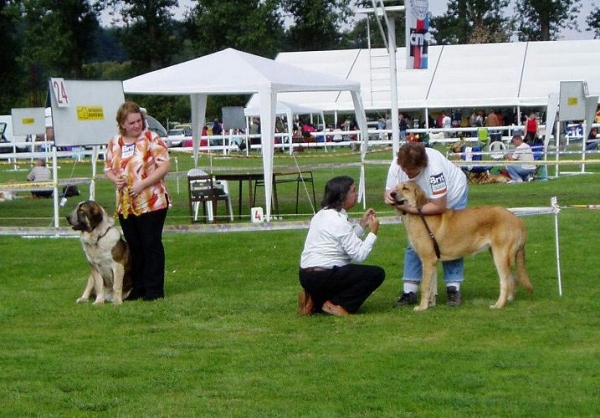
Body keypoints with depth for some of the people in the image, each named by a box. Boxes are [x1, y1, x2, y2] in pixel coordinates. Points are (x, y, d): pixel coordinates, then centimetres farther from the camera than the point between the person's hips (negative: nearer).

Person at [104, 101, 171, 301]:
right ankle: (138, 288, 20)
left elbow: (165, 165, -12)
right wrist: (114, 179, -5)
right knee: (134, 247, 12)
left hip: (151, 203, -5)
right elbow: (108, 168, 18)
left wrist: (143, 183, -19)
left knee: (151, 245, -1)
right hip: (125, 205, 5)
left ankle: (154, 290, 4)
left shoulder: (152, 139, -7)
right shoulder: (114, 143, 9)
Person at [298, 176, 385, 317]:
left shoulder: (323, 214, 13)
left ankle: (316, 301, 12)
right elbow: (359, 254, -16)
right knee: (377, 273, -9)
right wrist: (373, 233, -5)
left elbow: (348, 241, 17)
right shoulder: (338, 221, -16)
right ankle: (335, 304, -10)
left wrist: (362, 224, 12)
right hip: (322, 277, -10)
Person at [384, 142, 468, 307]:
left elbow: (439, 207, -37)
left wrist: (412, 209, -46)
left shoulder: (434, 168, -42)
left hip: (451, 195, -4)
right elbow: (390, 191, -14)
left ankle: (453, 289, -3)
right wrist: (389, 196, -39)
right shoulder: (396, 166, -28)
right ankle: (409, 291, -1)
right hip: (422, 201, 5)